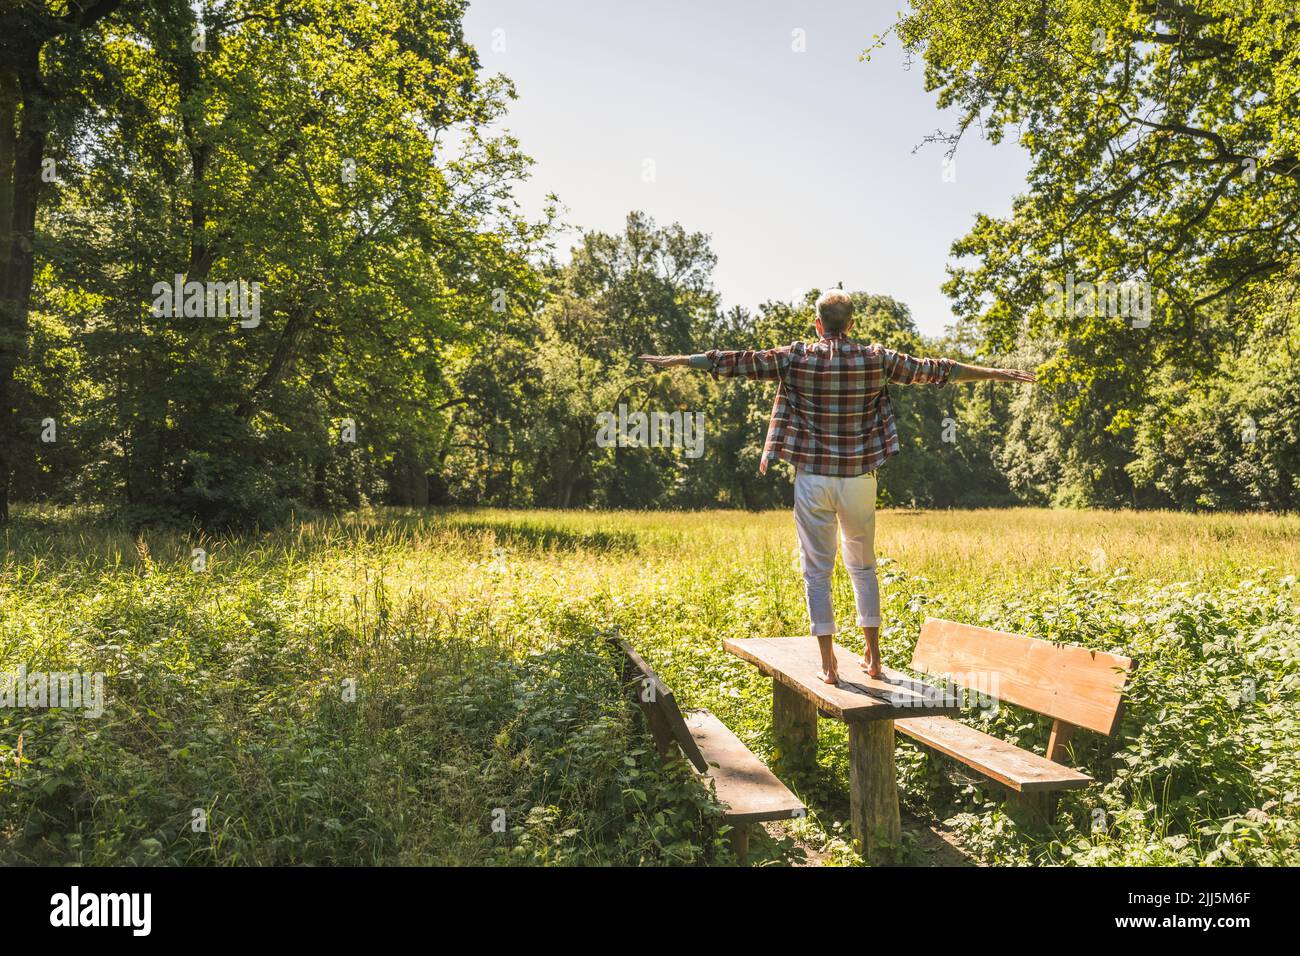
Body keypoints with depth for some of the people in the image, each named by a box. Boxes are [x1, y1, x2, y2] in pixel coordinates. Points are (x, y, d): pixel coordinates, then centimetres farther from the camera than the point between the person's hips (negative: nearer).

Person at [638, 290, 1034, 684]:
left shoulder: (796, 358, -4)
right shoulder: (876, 359, 0)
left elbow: (737, 362, -2)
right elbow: (933, 369, 8)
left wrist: (678, 360, 7)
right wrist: (994, 373, 20)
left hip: (812, 478, -1)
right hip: (859, 479, 2)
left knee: (817, 571, 6)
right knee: (863, 566, 17)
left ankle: (828, 665, 8)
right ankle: (872, 657, 22)